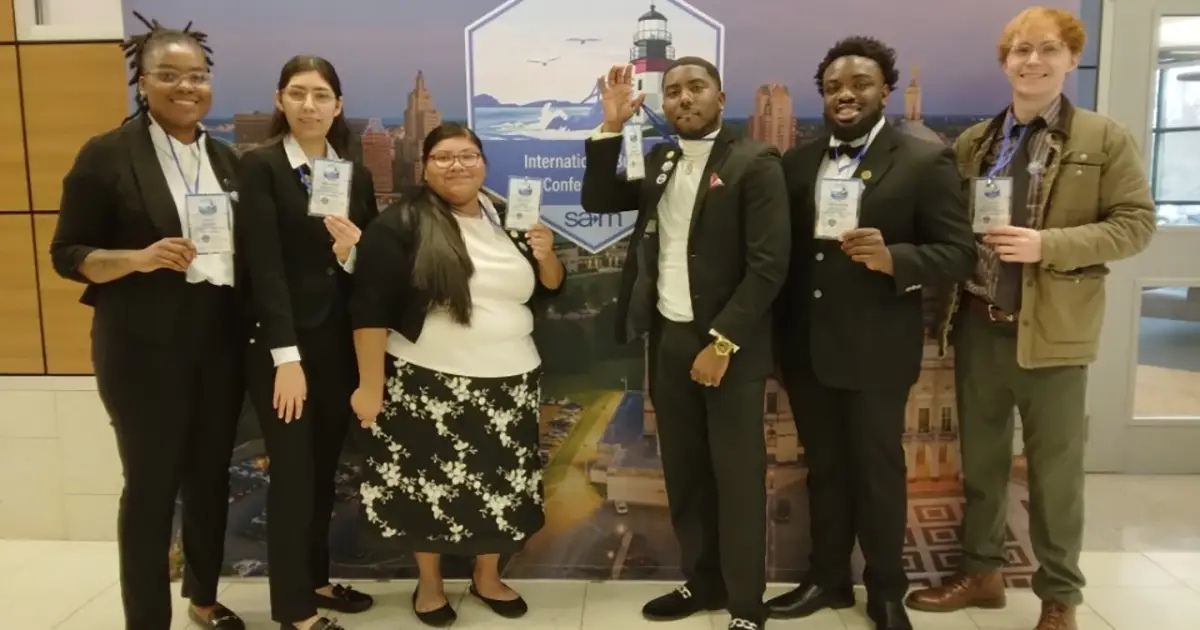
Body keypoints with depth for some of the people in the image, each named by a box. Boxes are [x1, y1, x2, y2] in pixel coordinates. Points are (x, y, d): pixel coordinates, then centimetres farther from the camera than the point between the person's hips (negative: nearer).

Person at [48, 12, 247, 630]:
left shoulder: (225, 158, 9)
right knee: (150, 485, 4)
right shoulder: (106, 155, -6)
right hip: (144, 348, -5)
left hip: (220, 342, 5)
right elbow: (67, 254, -6)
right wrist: (139, 258, -23)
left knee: (210, 475, 15)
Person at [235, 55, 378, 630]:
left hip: (339, 342, 5)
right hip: (280, 345, -5)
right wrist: (286, 356, -18)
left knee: (325, 468, 14)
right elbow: (264, 265, -14)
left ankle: (315, 578, 32)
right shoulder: (259, 166, -6)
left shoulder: (355, 174, 9)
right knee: (293, 471, 2)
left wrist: (351, 252, -14)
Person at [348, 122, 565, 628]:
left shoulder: (509, 218, 7)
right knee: (430, 483, 7)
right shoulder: (402, 223, -9)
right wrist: (370, 384, -16)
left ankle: (488, 577, 34)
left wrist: (546, 256, -9)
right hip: (428, 383, -4)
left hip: (508, 381, 5)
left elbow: (549, 291, 12)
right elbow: (369, 308, -13)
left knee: (497, 482, 13)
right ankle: (429, 583, 29)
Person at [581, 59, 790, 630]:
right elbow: (597, 201, 9)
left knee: (736, 477, 4)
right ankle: (702, 580, 32)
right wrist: (611, 127, -1)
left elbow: (769, 263, -15)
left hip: (729, 344, -6)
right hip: (667, 339, 6)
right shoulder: (658, 161, 11)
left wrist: (722, 342, -18)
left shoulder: (754, 163, -9)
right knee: (684, 472, 15)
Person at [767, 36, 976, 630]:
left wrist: (894, 258, -28)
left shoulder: (926, 161, -7)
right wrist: (777, 333, -4)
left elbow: (958, 254, -10)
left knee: (878, 471, 10)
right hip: (806, 346, 4)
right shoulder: (797, 162, 6)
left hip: (876, 348, -4)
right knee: (823, 467, 17)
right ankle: (827, 577, 35)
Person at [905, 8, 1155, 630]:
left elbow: (1135, 223, -6)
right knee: (979, 459, 15)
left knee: (1055, 470, 8)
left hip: (1051, 330, -3)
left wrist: (1048, 244, -19)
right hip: (978, 323, 4)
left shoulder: (1106, 139, -2)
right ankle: (981, 571, 32)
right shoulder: (973, 142, 7)